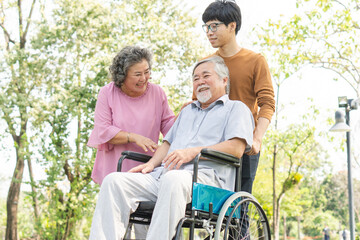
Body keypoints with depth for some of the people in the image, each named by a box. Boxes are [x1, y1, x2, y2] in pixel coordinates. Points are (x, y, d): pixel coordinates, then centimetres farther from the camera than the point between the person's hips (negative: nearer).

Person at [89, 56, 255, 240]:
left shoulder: (236, 109, 13)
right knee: (114, 181, -16)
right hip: (162, 175, 7)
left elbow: (236, 148, -4)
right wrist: (152, 163, 8)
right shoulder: (187, 111, 36)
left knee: (173, 179, -41)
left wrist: (192, 152, -14)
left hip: (204, 176, -6)